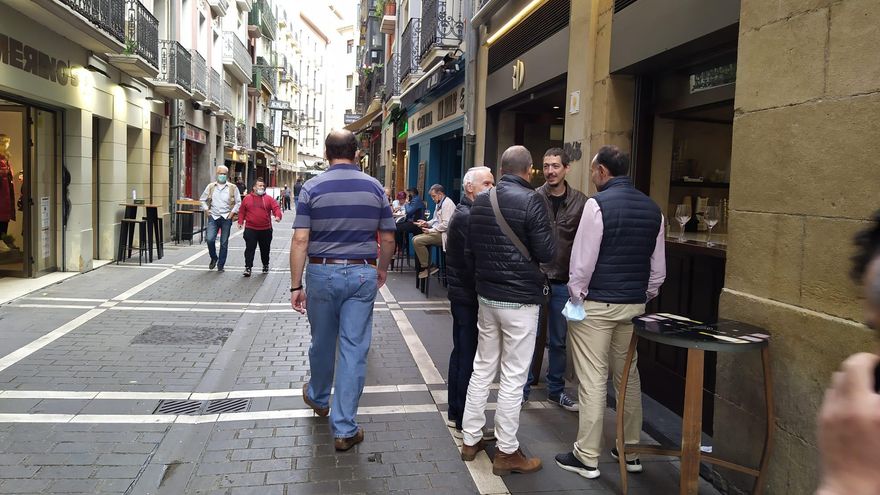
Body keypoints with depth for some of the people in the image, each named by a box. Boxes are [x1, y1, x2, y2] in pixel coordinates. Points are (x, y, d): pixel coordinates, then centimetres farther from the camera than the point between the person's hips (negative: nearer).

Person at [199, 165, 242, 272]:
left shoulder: (232, 188, 4)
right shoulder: (210, 187, 8)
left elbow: (238, 202, 7)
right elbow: (202, 200, 17)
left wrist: (233, 212, -4)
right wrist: (206, 209, 4)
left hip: (226, 218, -1)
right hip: (213, 217, 1)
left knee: (224, 243, 3)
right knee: (209, 239, -14)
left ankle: (220, 265, 13)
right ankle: (214, 258, 13)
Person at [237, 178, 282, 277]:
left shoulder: (268, 199, 4)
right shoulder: (247, 198, 5)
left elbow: (276, 208, -5)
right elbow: (242, 211, 11)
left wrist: (278, 216, -24)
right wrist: (240, 221, 3)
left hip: (266, 229, 1)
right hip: (250, 229, -1)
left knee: (265, 249, 12)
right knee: (250, 249, -4)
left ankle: (266, 265, 30)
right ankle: (248, 267, -2)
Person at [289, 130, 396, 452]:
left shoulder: (312, 188, -4)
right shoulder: (375, 187, 0)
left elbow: (300, 240, -10)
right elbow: (387, 238, 3)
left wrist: (296, 286, -5)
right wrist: (382, 269, 20)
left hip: (322, 273, 0)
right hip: (362, 274, 0)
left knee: (322, 343, 19)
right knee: (354, 349, 2)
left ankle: (318, 398, 44)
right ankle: (344, 429, 6)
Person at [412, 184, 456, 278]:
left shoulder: (447, 203, -14)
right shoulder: (439, 204, 17)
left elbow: (446, 224, -22)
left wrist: (431, 230, -15)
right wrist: (427, 223, 5)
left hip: (443, 234, -10)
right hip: (437, 232, 10)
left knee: (417, 241, -20)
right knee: (415, 239, 4)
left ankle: (428, 267, -10)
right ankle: (424, 265, 4)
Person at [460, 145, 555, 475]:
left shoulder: (480, 201, 6)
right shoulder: (530, 200, -14)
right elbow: (546, 253, -14)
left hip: (487, 296, 7)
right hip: (520, 300, -6)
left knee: (482, 368, 16)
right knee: (513, 377, 2)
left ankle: (471, 439, 25)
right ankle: (507, 452, 13)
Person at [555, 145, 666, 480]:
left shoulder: (598, 204, -13)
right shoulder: (652, 208, 7)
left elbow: (583, 259, -14)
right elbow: (658, 267, 9)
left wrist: (575, 296, -1)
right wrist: (644, 297, 18)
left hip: (596, 305, -6)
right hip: (634, 305, 7)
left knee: (592, 381, 0)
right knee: (628, 376, 17)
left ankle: (587, 458, 10)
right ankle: (630, 452, 27)